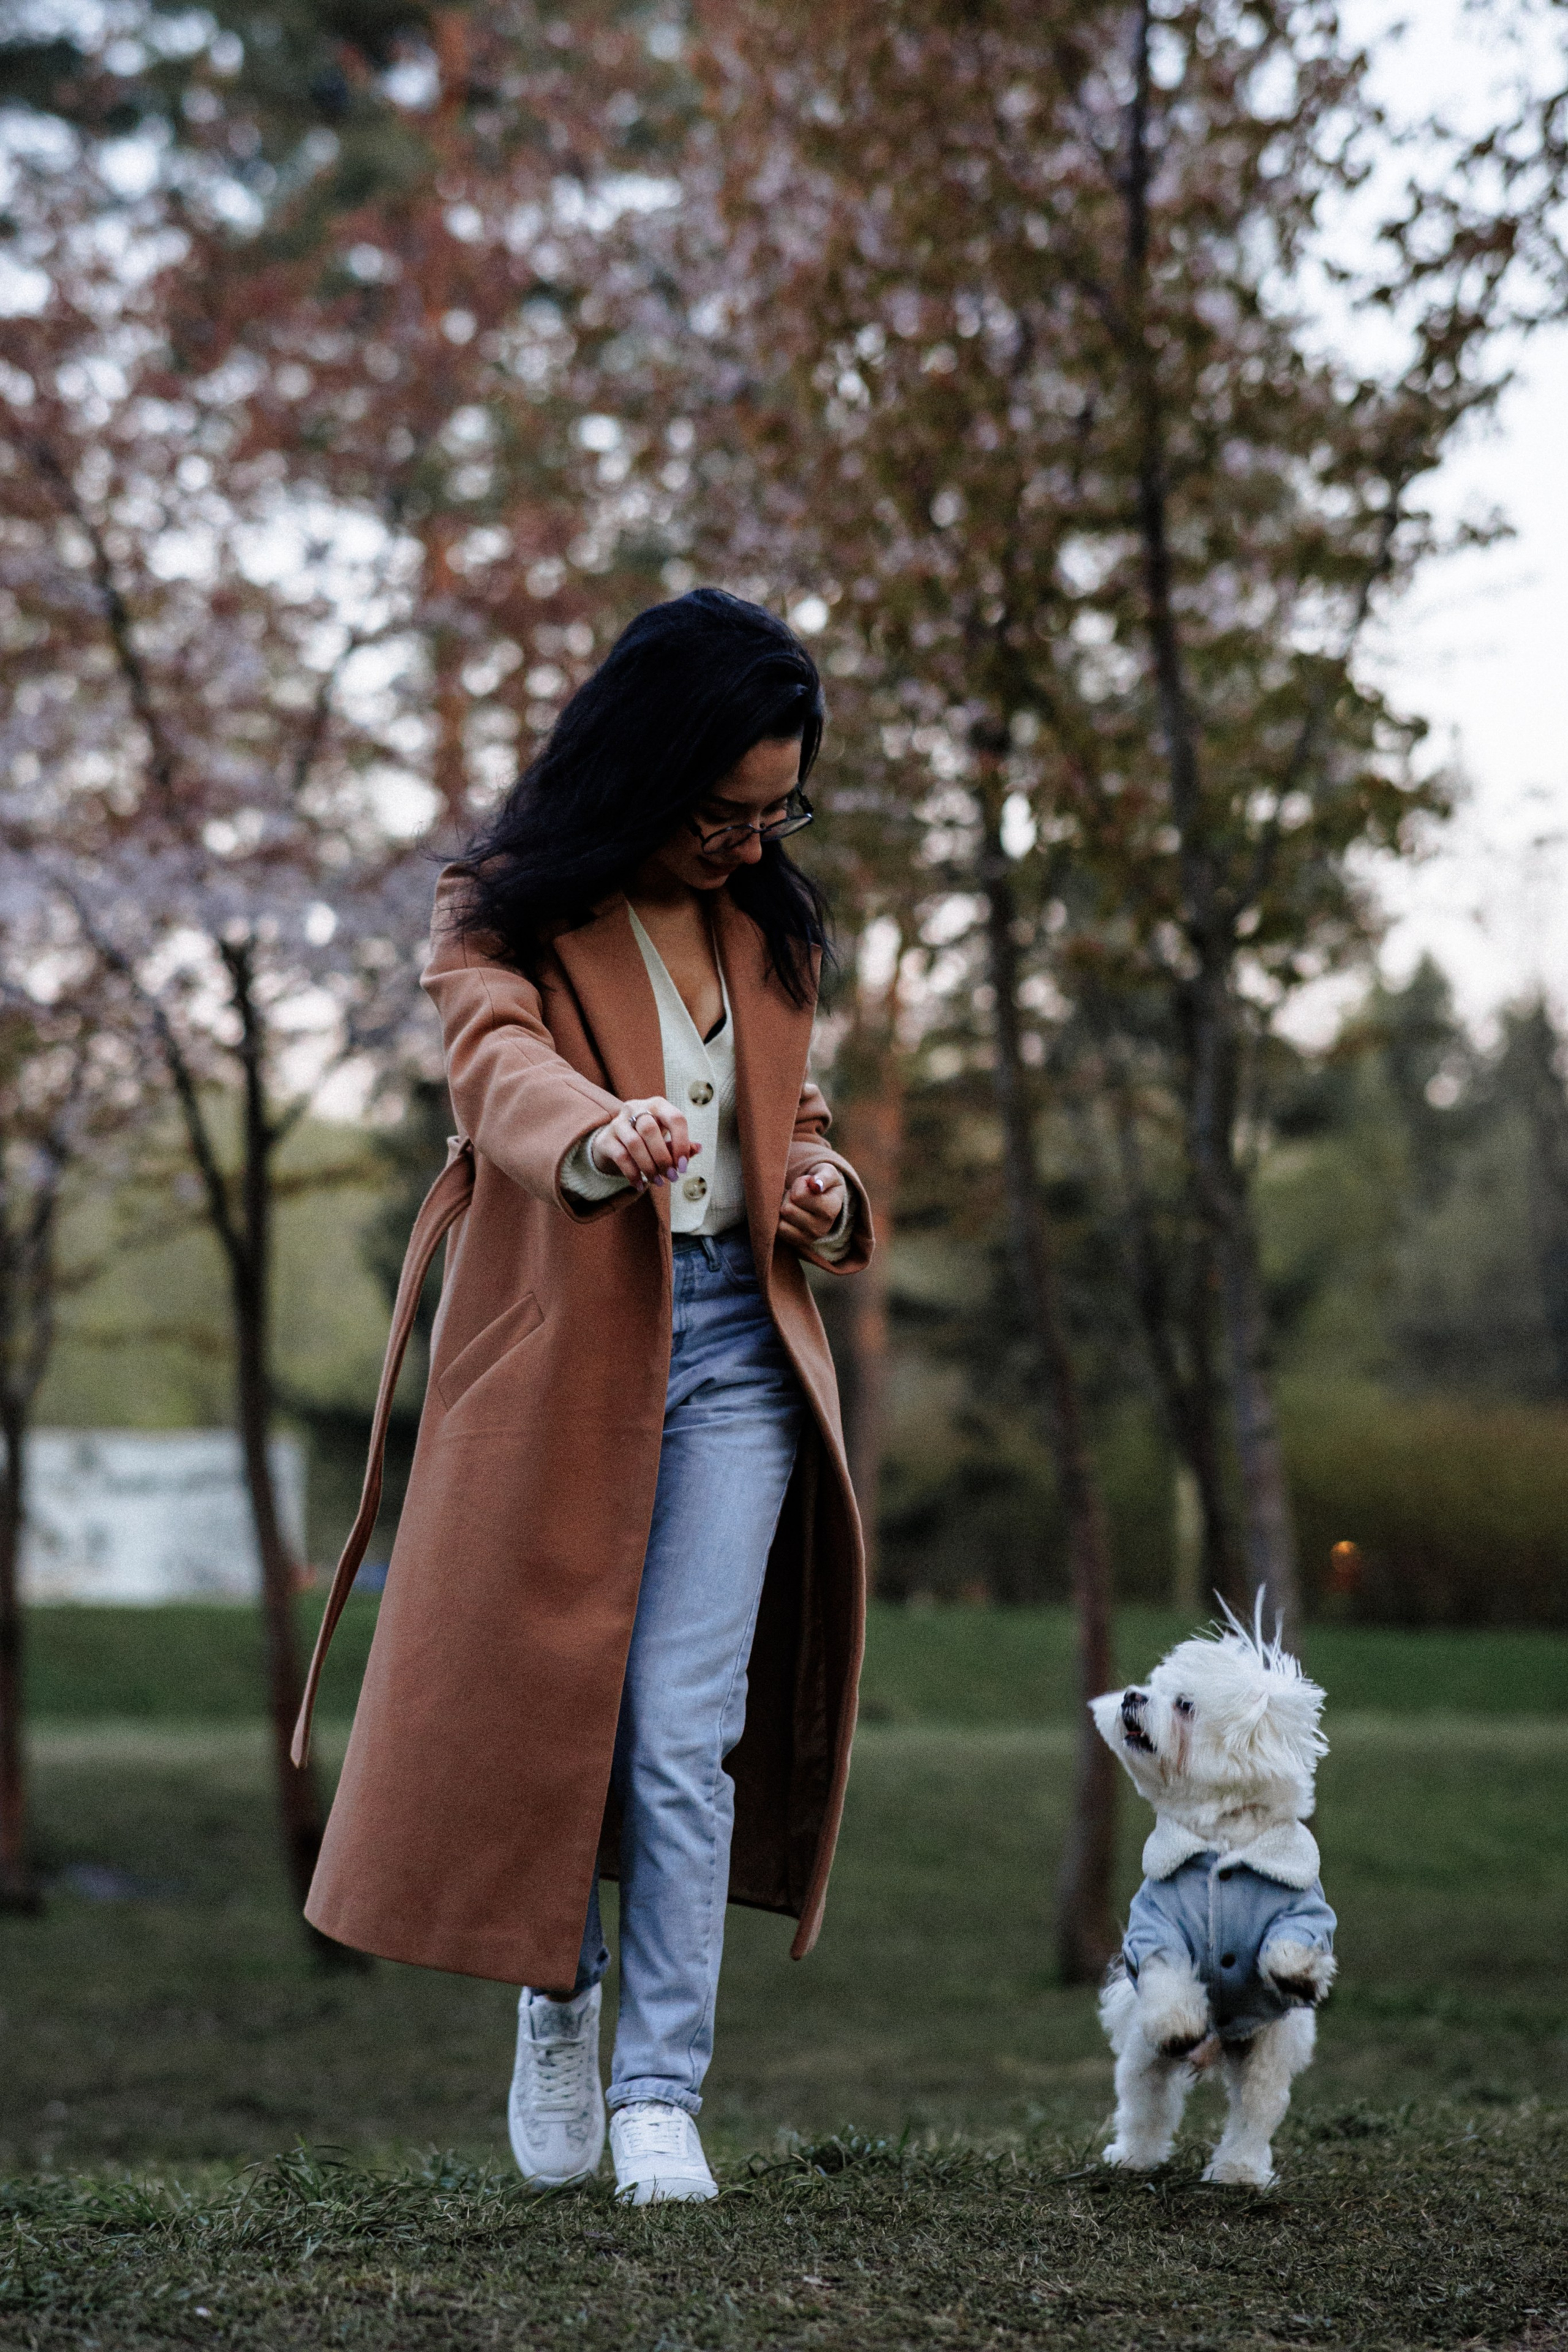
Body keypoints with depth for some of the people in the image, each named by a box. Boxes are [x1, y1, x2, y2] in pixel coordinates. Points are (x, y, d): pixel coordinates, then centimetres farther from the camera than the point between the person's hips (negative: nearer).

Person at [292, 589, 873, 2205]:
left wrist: (823, 1196, 2)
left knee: (685, 1728, -6)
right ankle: (556, 2004, 30)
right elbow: (500, 1066, -26)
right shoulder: (504, 915, -4)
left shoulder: (766, 928, 13)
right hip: (556, 1345, -3)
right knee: (541, 1699, 5)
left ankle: (660, 2089, 0)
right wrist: (601, 1131, -48)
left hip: (732, 1345, 3)